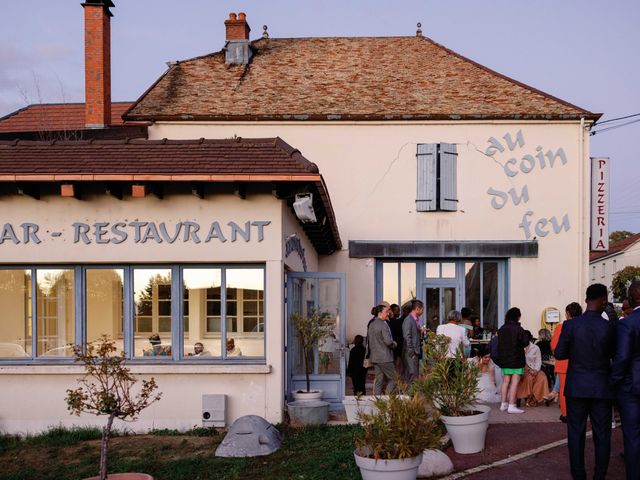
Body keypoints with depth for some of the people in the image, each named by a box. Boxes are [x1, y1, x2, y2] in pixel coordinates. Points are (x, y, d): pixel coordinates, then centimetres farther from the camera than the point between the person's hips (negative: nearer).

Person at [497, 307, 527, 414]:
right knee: (514, 382, -4)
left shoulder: (501, 329, 4)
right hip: (516, 359, -6)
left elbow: (499, 344, 10)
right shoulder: (518, 329, -13)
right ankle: (511, 406, -7)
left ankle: (503, 404, 16)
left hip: (504, 360, 6)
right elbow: (525, 343, -10)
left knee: (505, 382, 13)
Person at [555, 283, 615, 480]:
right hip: (602, 388, 0)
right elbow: (614, 354, 2)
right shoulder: (609, 327, -10)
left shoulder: (571, 325, -9)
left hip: (576, 388, 0)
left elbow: (559, 354, -2)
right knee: (602, 435, 9)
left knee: (576, 433, 8)